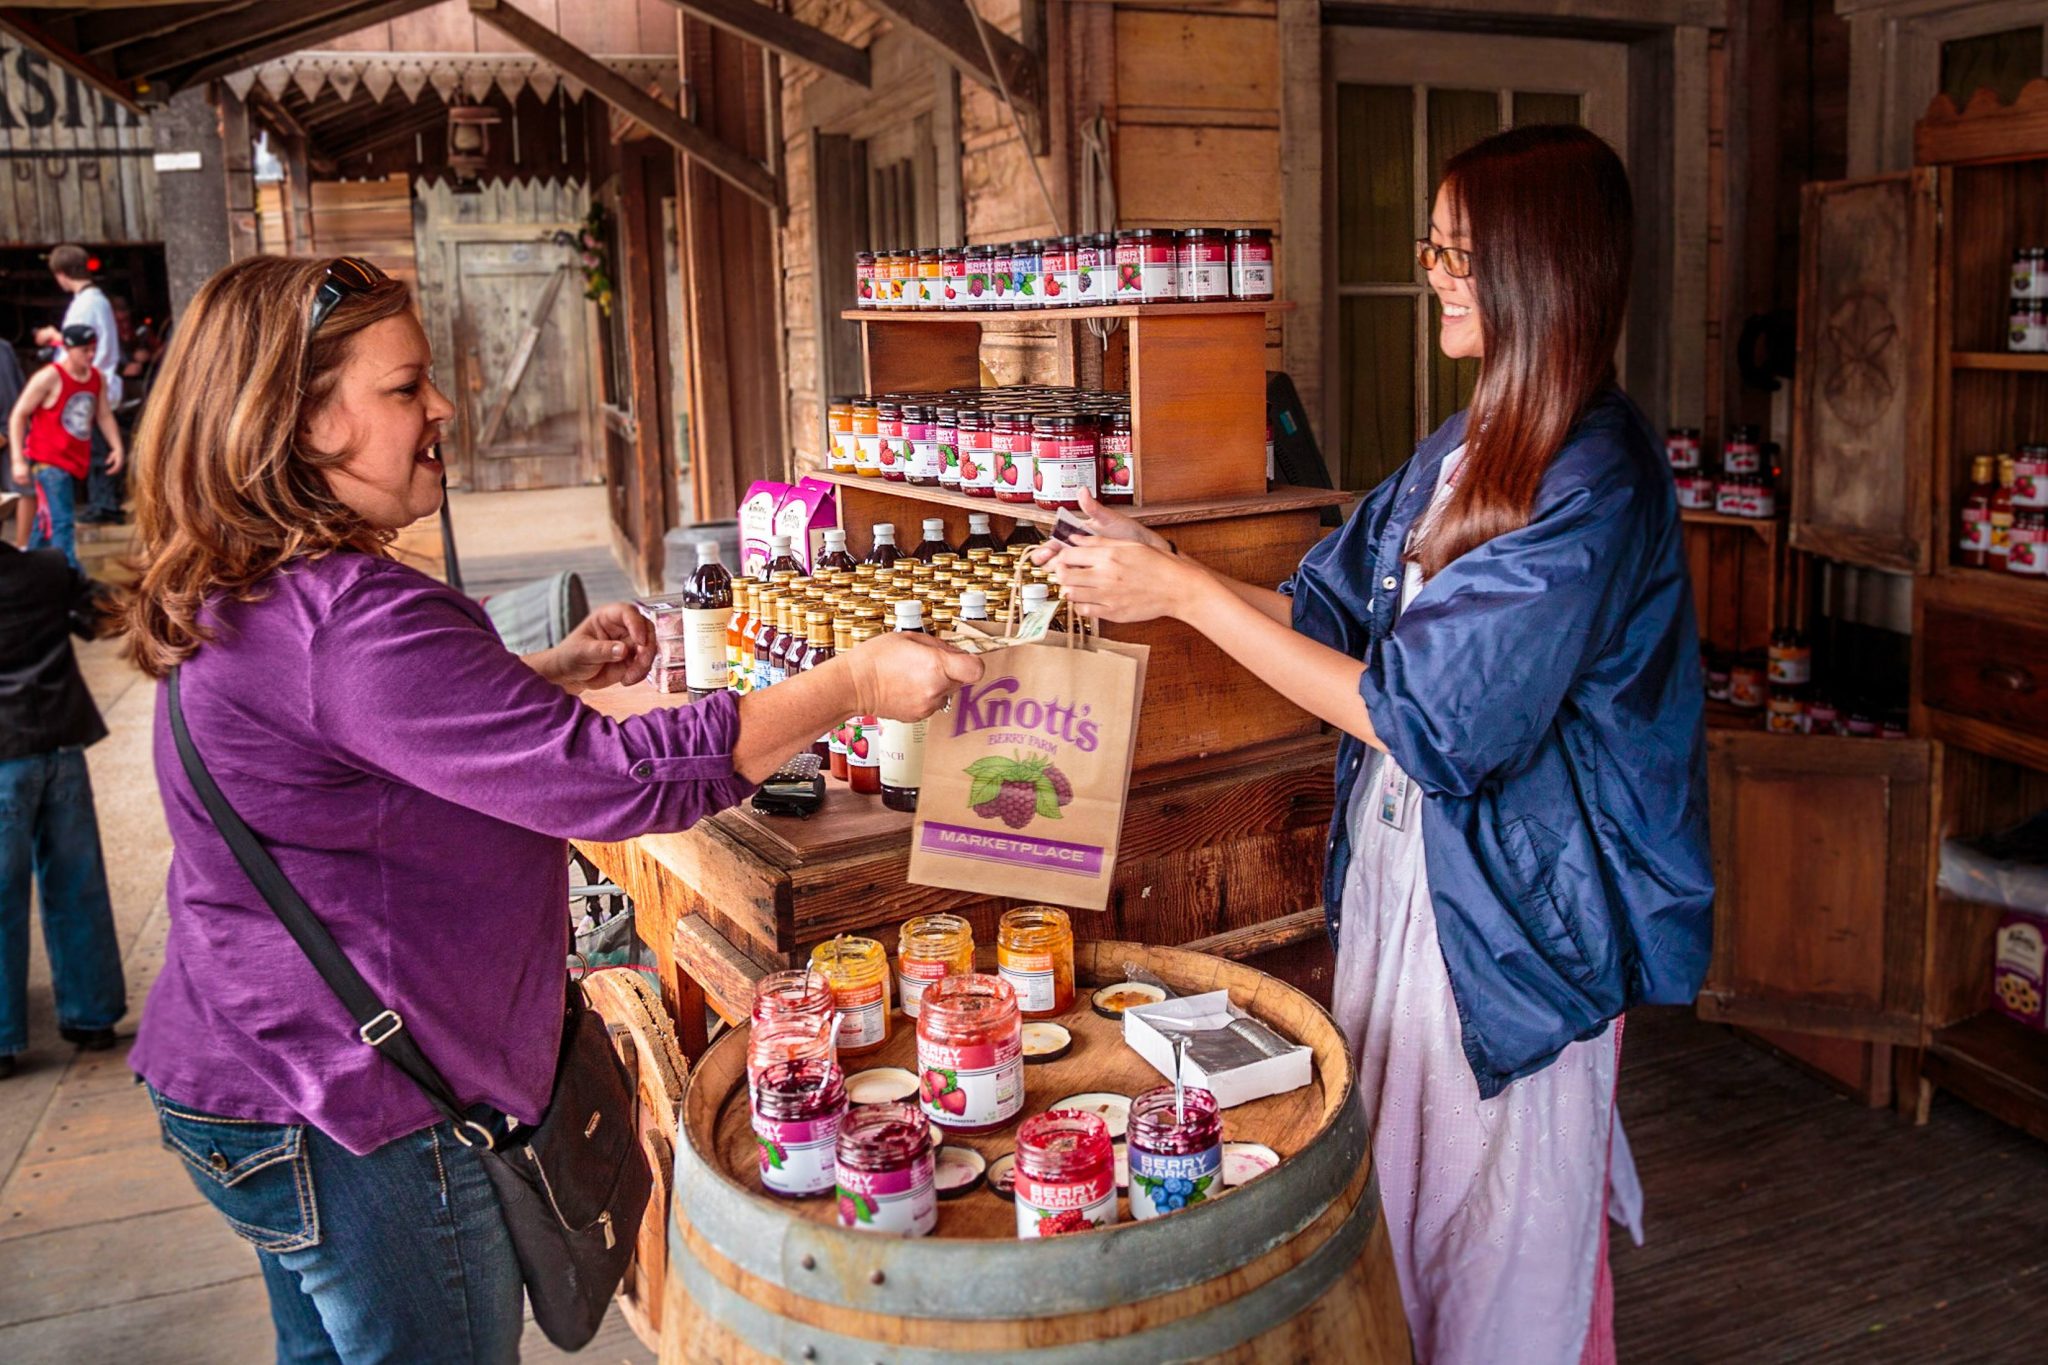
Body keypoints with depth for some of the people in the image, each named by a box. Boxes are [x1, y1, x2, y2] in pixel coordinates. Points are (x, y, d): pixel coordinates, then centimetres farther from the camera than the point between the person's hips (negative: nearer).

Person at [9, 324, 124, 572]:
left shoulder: (98, 379, 6)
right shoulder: (49, 377, -13)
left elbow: (104, 415, 17)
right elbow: (18, 416, -9)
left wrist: (116, 447, 0)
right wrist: (18, 461, -13)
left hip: (75, 461, 7)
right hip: (48, 461, -7)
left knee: (47, 521, 18)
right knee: (61, 522, -15)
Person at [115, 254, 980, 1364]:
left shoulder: (246, 599, 6)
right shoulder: (347, 623, -29)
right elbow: (606, 776, -33)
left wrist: (547, 673, 6)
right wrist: (855, 682, -26)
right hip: (355, 1119, -10)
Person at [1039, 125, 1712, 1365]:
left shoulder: (1595, 486, -22)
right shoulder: (1465, 449, 5)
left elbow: (1426, 718, -25)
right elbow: (1331, 611, 11)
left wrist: (1185, 592, -24)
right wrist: (1158, 575, -2)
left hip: (1511, 915, -8)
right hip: (1399, 869, 8)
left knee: (1501, 1236, 10)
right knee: (1391, 1186, 22)